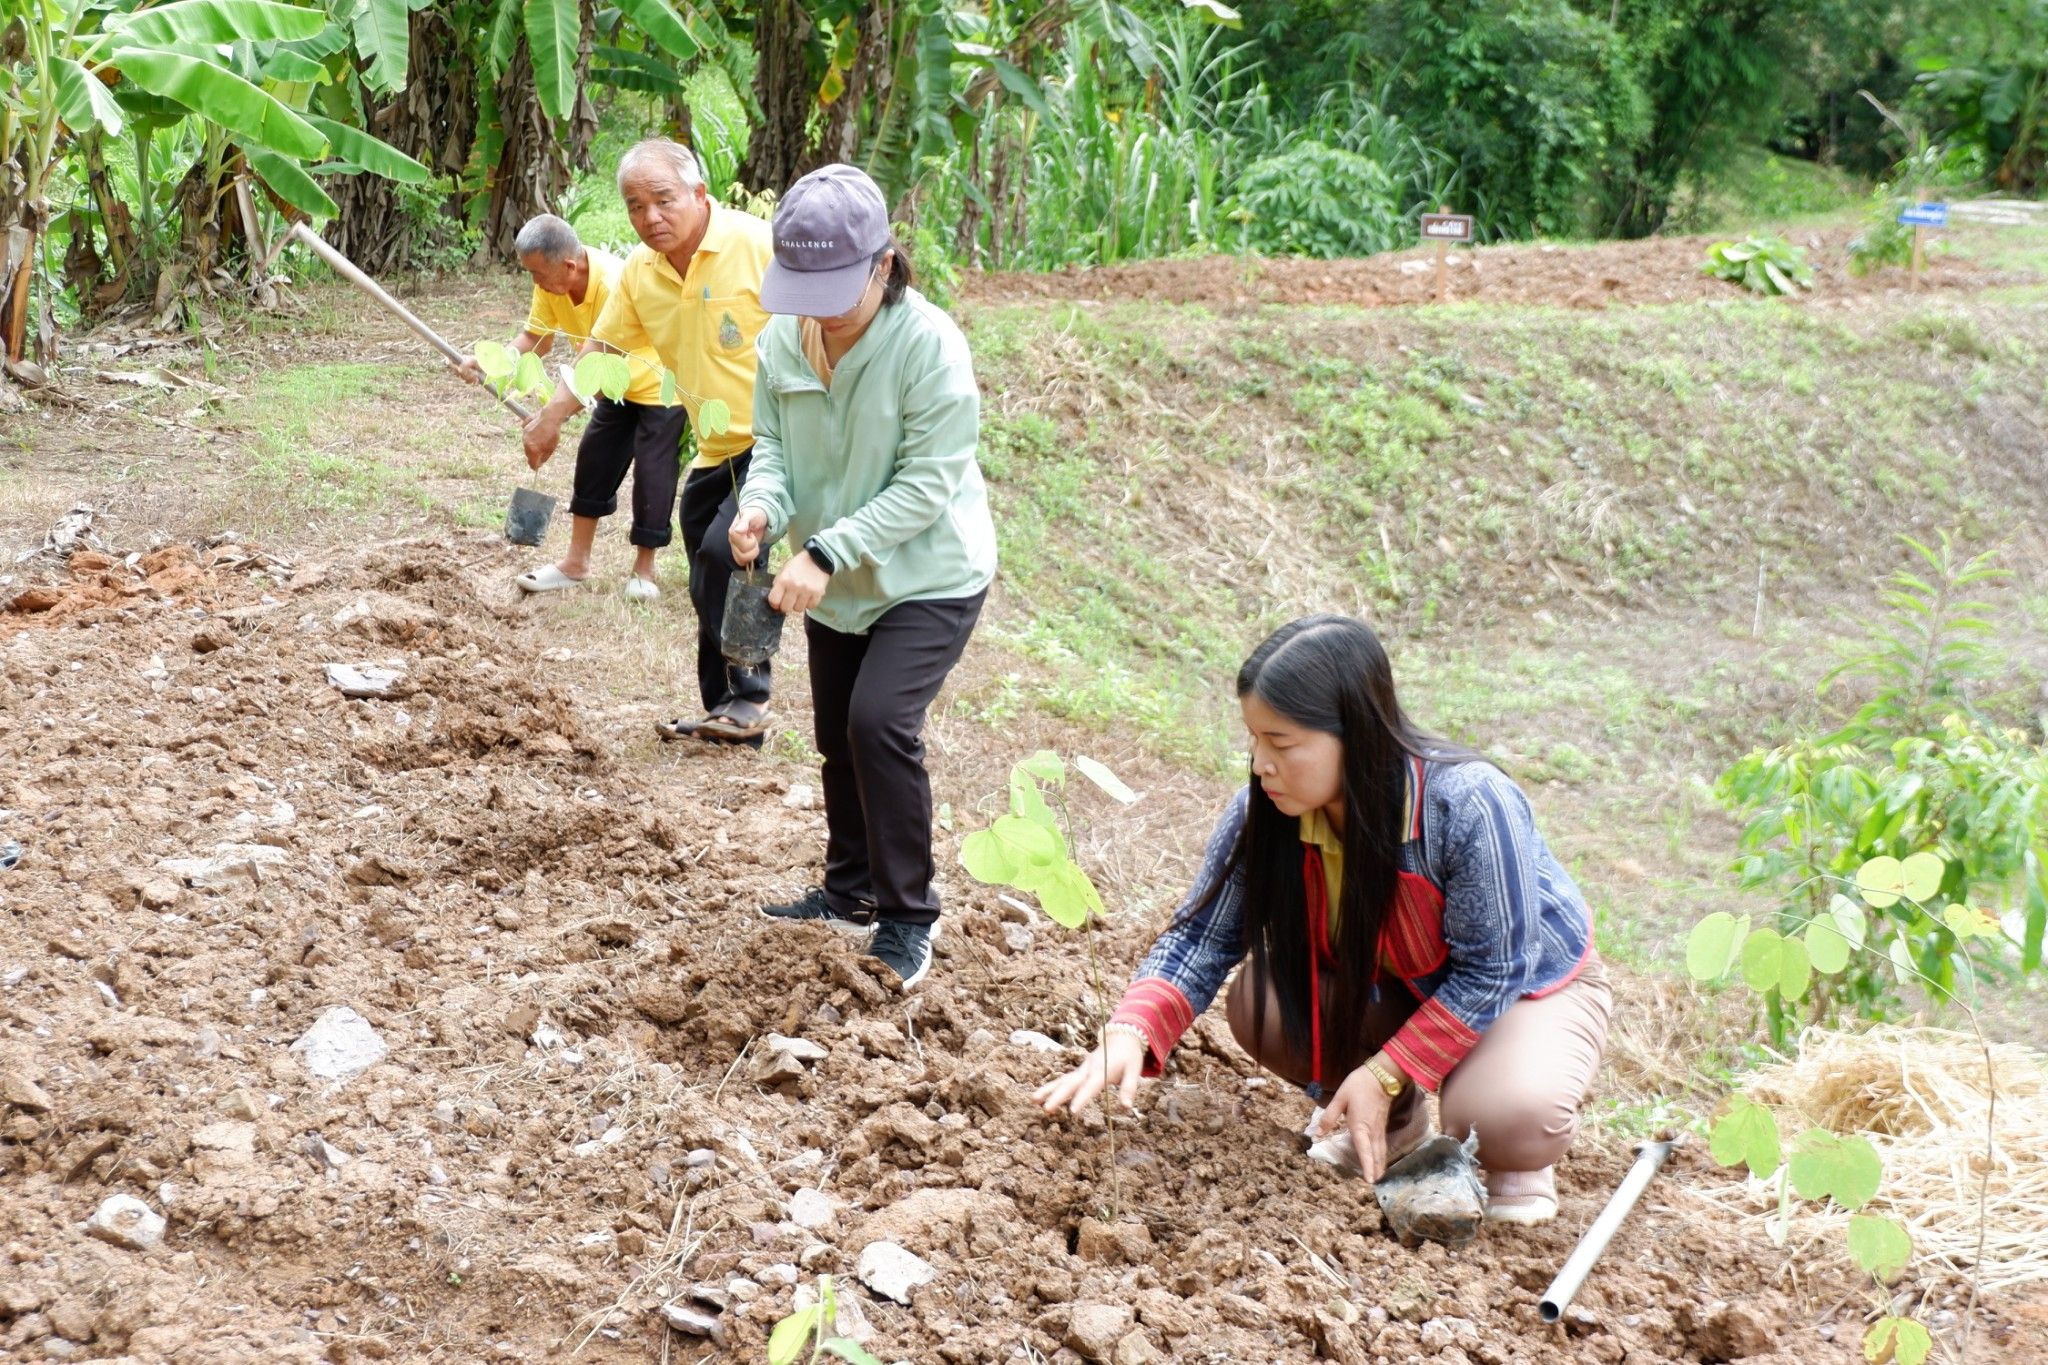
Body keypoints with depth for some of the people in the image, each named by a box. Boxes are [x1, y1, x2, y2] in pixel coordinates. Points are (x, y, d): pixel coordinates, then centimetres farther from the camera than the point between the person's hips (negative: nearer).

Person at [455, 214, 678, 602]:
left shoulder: (612, 286, -38)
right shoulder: (552, 280, -16)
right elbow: (536, 337, -9)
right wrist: (487, 363, -27)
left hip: (659, 381, -8)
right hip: (618, 384, 8)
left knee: (651, 469, -5)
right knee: (593, 459, 8)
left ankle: (644, 571, 10)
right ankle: (576, 562, 17)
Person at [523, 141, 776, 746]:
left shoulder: (755, 244, -18)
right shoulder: (640, 271, 2)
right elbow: (603, 348, 16)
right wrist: (552, 414, 11)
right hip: (716, 451, 8)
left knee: (723, 553, -21)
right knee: (711, 585, 11)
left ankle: (747, 699, -6)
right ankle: (726, 715, 25)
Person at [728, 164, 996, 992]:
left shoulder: (929, 345, -26)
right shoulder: (784, 339, -11)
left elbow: (926, 486, -26)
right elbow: (774, 445, -1)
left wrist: (825, 553, -33)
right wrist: (763, 507, -25)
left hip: (929, 576, -6)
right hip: (836, 580, 6)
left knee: (879, 722, -21)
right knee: (837, 735, 17)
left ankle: (907, 914, -4)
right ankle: (850, 892, 39)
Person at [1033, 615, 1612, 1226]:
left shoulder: (1468, 805, -36)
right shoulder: (1266, 811, -22)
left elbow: (1490, 973, -27)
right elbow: (1203, 935, -17)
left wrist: (1385, 1073, -30)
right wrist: (1130, 1033, -35)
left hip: (1529, 986, -5)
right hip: (1392, 987, 5)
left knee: (1507, 1118, -35)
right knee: (1261, 1007, -21)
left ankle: (1512, 1155, 4)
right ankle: (1396, 1124, 6)